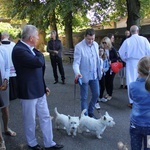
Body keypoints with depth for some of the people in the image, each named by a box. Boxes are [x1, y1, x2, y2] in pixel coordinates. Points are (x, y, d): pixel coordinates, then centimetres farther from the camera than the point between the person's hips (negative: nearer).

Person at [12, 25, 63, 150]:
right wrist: (39, 54, -8)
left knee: (45, 117, 15)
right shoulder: (19, 49, -22)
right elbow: (39, 62, -31)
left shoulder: (30, 48, 7)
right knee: (30, 121, 11)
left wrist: (44, 86, 18)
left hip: (39, 90, 8)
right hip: (29, 92, -8)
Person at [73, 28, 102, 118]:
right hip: (84, 76, -6)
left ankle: (90, 112, 36)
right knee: (84, 97, 6)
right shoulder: (79, 46, -15)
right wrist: (77, 73, -35)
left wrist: (99, 71, 11)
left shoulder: (96, 44, 3)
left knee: (96, 94, 14)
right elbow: (76, 62, -18)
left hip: (94, 75, 6)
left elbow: (97, 59, 11)